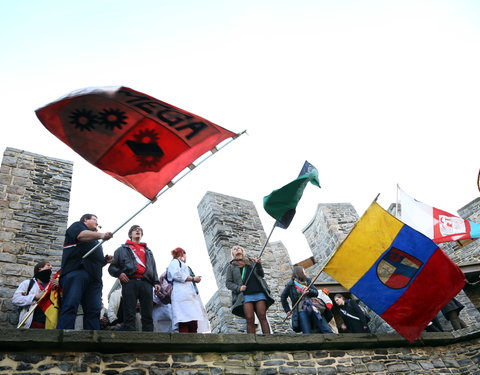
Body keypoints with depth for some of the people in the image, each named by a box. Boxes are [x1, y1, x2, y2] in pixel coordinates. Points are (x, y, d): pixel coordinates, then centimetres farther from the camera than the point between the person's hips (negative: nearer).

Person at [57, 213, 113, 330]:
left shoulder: (95, 241, 38)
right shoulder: (77, 225, 17)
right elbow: (81, 235, -8)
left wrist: (105, 260, 16)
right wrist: (101, 235, -24)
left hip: (94, 276, 7)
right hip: (76, 271, -7)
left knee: (94, 311, -6)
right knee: (70, 306, -19)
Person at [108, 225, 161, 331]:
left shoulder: (148, 251, 33)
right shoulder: (122, 249, 24)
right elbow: (112, 267, 18)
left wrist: (156, 282, 8)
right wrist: (119, 273, -5)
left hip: (146, 283, 3)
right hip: (130, 282, -3)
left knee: (147, 315, -5)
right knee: (129, 315, -11)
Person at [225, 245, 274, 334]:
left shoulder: (251, 261, 23)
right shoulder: (231, 267, 16)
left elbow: (261, 275, 18)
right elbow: (228, 283, 9)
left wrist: (258, 264, -2)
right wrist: (238, 288, -10)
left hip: (259, 292, 2)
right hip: (245, 295, -2)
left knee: (263, 317, -8)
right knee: (250, 320, -12)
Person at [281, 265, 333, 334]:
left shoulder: (307, 281, 17)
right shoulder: (291, 284, 5)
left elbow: (316, 293, 11)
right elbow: (283, 297, 14)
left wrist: (309, 291, -9)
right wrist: (287, 310, 11)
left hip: (313, 309, 4)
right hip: (301, 311, -4)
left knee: (327, 330, -4)